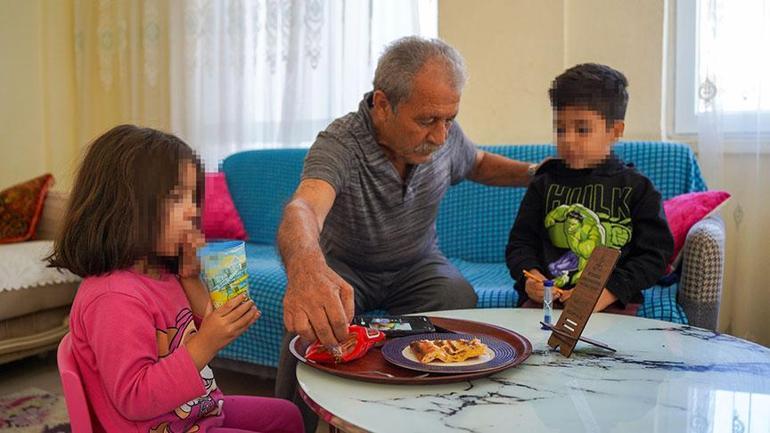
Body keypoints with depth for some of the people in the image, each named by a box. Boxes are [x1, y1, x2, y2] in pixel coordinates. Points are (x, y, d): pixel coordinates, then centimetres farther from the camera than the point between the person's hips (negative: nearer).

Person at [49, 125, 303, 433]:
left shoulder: (160, 274, 0)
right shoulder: (113, 298, -29)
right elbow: (132, 400, -29)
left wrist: (190, 278, -5)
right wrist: (206, 343, -35)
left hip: (201, 408, 9)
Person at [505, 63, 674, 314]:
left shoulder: (636, 188, 6)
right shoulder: (544, 184, 12)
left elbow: (654, 255, 2)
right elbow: (520, 243, 13)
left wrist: (609, 291, -12)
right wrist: (529, 276, -8)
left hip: (613, 304, -1)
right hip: (545, 301, 1)